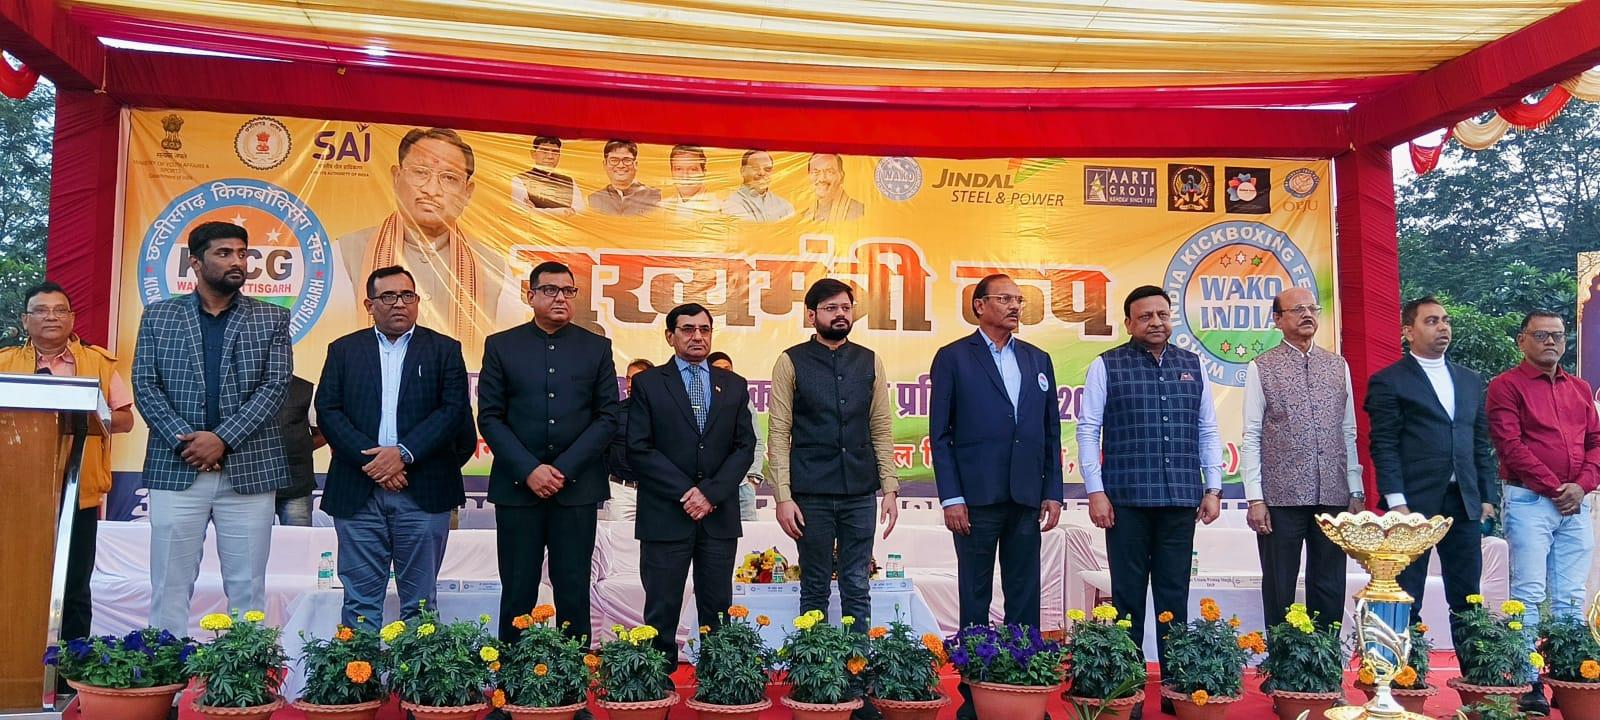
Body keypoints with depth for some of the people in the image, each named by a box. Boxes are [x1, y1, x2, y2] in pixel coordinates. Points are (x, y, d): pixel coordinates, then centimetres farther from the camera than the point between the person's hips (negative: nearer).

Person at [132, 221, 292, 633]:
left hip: (249, 468, 0)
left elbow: (275, 386, -1)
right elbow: (145, 386, 4)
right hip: (175, 467, 1)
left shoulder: (272, 319, 8)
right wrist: (183, 440, -10)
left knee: (248, 589, 2)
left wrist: (222, 438, -12)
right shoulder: (158, 316, 10)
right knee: (170, 587, 2)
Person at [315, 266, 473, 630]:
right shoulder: (343, 350, 11)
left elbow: (454, 410, -4)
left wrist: (403, 453, -15)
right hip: (358, 492, 1)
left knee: (419, 600, 5)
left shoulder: (445, 350, 6)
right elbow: (327, 411, 2)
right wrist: (370, 458, -12)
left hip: (423, 492, -1)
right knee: (361, 599, 4)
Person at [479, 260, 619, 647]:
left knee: (573, 593, 3)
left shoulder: (596, 347, 7)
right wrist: (529, 469, -10)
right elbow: (489, 417, 1)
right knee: (517, 593, 4)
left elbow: (607, 417, 2)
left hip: (577, 486, 0)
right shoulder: (501, 346, 6)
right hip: (517, 485, 0)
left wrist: (564, 469, -8)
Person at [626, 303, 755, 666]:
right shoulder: (648, 383, 3)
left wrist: (711, 493, -8)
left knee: (717, 609, 7)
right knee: (662, 609, 2)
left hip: (720, 515, 3)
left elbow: (745, 446, 5)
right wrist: (685, 492, -11)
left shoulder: (734, 386, 12)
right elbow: (638, 449, -5)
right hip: (665, 514, -2)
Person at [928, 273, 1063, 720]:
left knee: (1025, 598, 7)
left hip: (1027, 497, 4)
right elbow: (940, 434, -3)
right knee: (976, 599, 4)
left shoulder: (1038, 360, 13)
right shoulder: (953, 358, 0)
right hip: (977, 496, -4)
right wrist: (951, 498, -10)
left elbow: (1051, 431, 13)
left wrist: (1053, 493, 6)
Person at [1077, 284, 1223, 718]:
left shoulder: (1192, 367, 11)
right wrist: (1095, 491, -7)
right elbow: (1088, 430, -2)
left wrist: (1213, 488, 8)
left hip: (1181, 500, 3)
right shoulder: (1107, 367, 1)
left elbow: (1207, 432, 13)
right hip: (1127, 499, -3)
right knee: (1129, 597, 4)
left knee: (1175, 596, 8)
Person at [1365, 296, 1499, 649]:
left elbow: (1480, 444, 17)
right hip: (1414, 503, -5)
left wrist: (1488, 497, 9)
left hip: (1464, 502, 5)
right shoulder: (1388, 382, -1)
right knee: (1406, 599, 1)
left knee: (1467, 598, 8)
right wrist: (1397, 503, -14)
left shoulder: (1470, 380, 16)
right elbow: (1383, 445, -7)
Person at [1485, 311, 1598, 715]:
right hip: (1529, 500, -5)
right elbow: (1511, 445, -9)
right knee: (1529, 594, -6)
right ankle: (1528, 683, -4)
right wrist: (1553, 488, -12)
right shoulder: (1506, 386, -1)